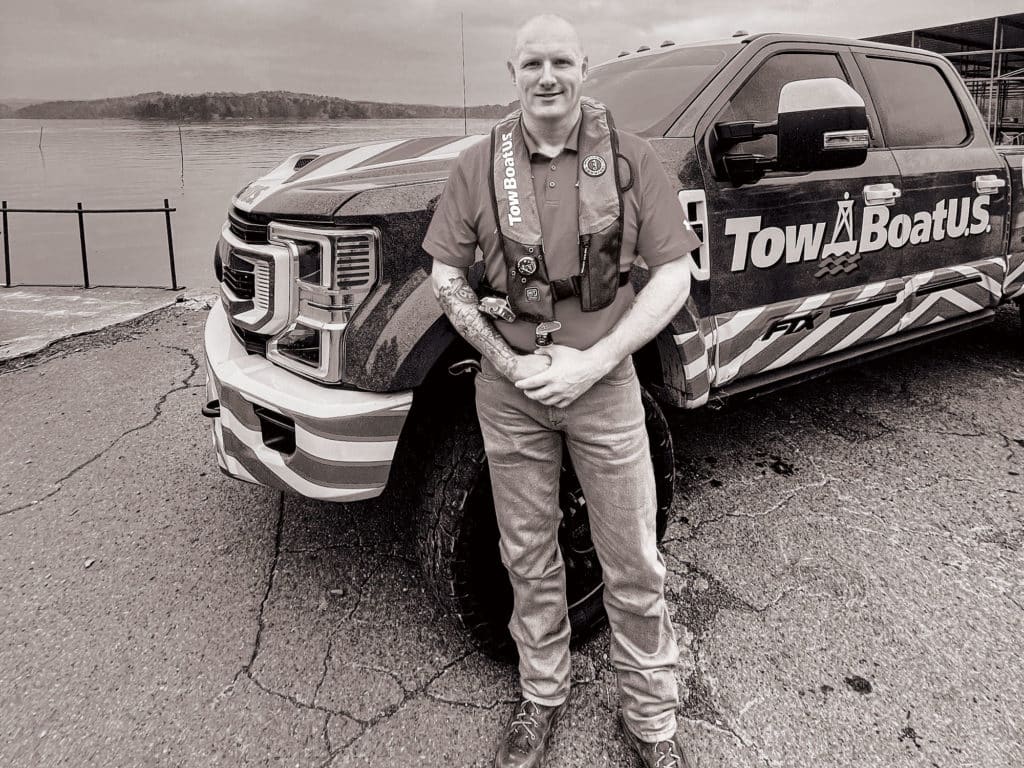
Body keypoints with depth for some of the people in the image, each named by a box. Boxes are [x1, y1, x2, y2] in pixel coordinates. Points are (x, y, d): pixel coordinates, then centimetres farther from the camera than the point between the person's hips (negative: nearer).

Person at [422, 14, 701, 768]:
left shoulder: (629, 159, -3)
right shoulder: (480, 166, 1)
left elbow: (673, 277, -5)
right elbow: (446, 276, 3)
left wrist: (591, 364, -15)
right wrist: (509, 363, -10)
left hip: (603, 382, -1)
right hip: (509, 388, 2)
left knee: (634, 564, 8)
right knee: (530, 559, 15)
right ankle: (542, 698, 37)